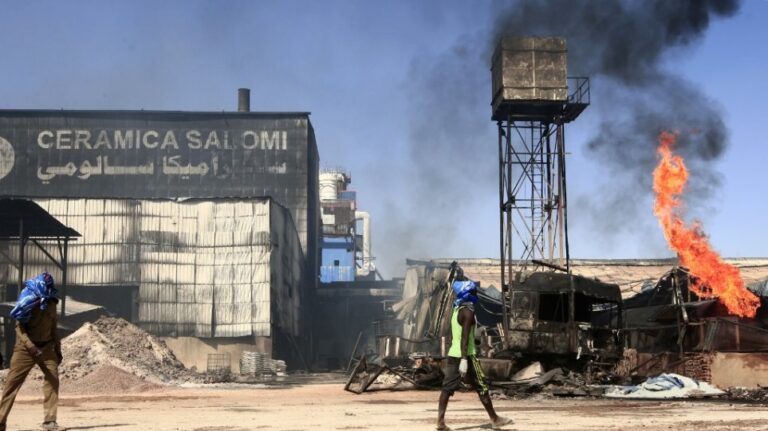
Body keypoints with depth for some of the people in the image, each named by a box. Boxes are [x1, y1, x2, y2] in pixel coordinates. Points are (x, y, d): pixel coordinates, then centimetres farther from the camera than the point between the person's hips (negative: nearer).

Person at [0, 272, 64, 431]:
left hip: (46, 347, 5)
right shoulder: (27, 302, -11)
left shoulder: (51, 304, 6)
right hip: (25, 348, -4)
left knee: (53, 380, -6)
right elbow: (19, 328, -14)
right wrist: (31, 347, -26)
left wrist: (57, 350, 16)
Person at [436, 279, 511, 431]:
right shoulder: (468, 311, -14)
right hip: (466, 355, -8)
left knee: (447, 387, 2)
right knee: (482, 387, 2)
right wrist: (464, 359, -25)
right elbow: (465, 337, -22)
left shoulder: (457, 310, 15)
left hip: (453, 354, 8)